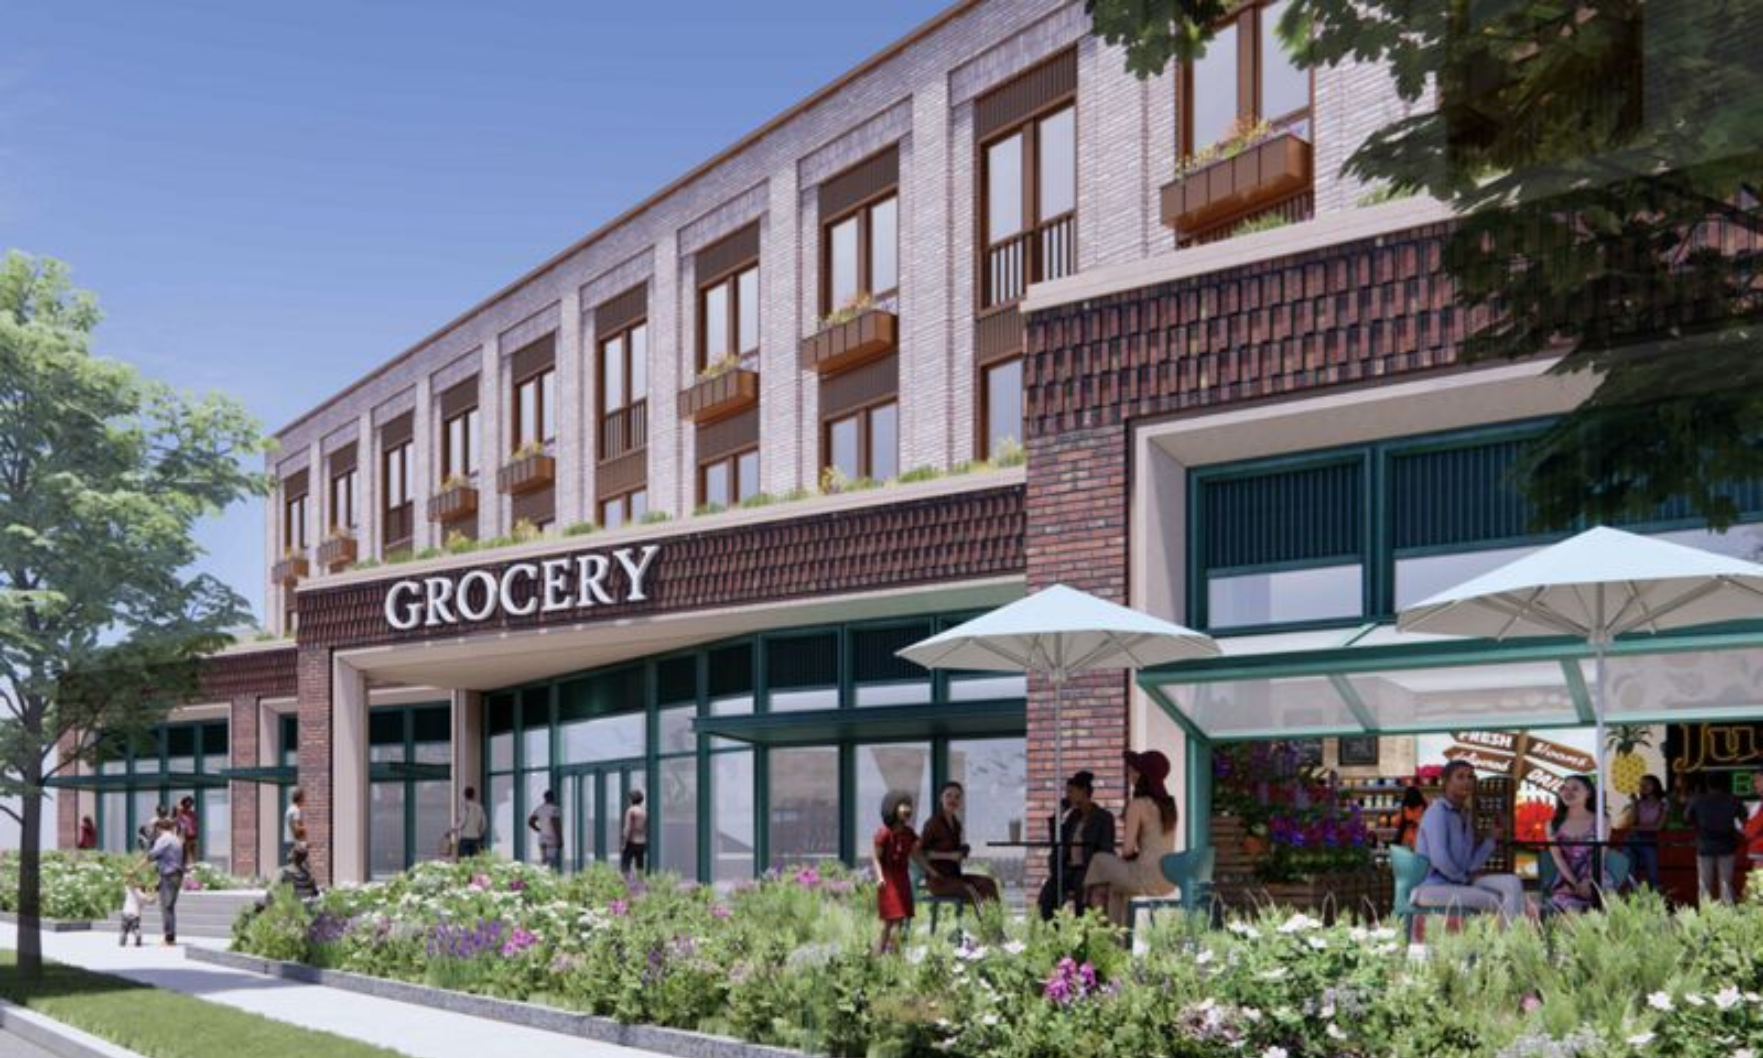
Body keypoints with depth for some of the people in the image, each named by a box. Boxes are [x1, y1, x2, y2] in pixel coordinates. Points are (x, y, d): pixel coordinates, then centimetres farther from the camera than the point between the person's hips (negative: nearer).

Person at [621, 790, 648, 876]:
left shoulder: (631, 810, -12)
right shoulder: (645, 811, 7)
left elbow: (628, 828, -17)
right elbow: (646, 829, 11)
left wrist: (624, 843, -14)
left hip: (631, 842, -6)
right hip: (642, 843, 6)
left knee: (625, 866, -6)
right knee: (640, 867, 8)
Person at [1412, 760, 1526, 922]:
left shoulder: (1464, 816, 16)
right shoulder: (1437, 811, -10)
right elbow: (1438, 857, -21)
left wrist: (1489, 838, 4)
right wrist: (1465, 878, -6)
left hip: (1461, 883, 9)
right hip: (1433, 888, -9)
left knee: (1513, 883, -8)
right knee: (1495, 901, -23)